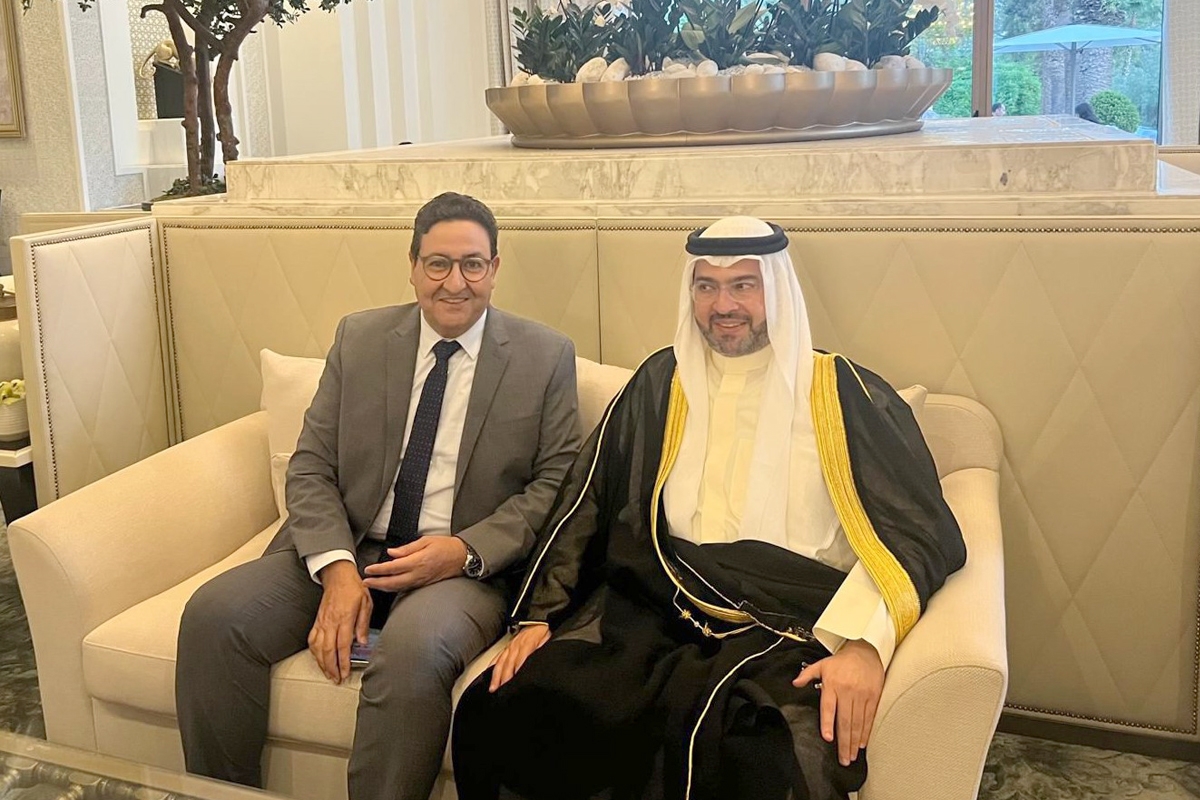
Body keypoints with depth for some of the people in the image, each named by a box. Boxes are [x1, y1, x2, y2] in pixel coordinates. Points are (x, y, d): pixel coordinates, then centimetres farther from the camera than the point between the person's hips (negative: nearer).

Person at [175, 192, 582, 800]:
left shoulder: (546, 356, 2)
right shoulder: (359, 338, 9)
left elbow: (557, 483, 0)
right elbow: (311, 467, 5)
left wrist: (466, 550, -16)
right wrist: (336, 567, -14)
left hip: (467, 565, -3)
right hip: (347, 548, 3)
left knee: (413, 648, -36)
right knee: (213, 614, -19)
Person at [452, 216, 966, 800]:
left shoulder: (844, 395, 6)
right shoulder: (661, 384, 18)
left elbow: (921, 528, -1)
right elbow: (586, 501, 16)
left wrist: (866, 643, -18)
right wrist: (538, 615, 4)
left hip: (784, 625, -3)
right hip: (651, 605, 3)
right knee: (499, 715, -23)